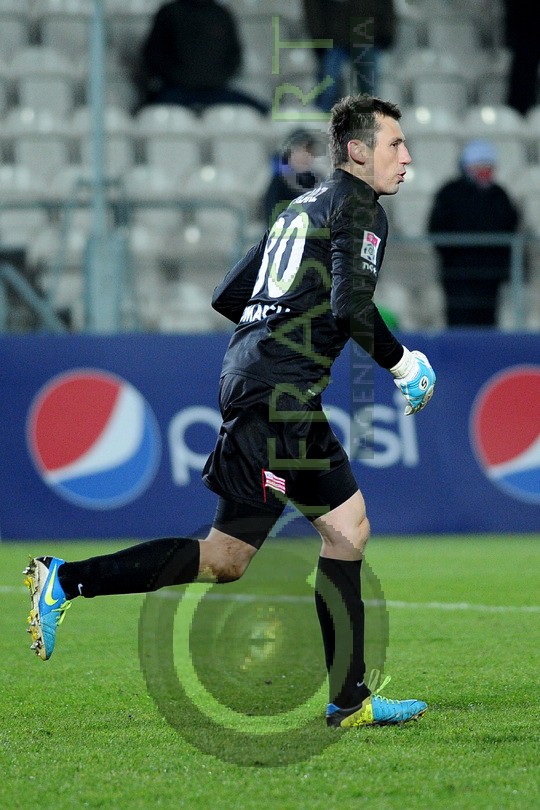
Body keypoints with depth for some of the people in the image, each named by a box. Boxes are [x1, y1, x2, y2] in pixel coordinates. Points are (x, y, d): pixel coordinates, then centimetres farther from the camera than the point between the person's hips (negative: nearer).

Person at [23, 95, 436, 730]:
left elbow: (227, 295, 22)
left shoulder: (303, 207, 23)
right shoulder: (357, 208, -5)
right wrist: (399, 362, -5)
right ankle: (65, 581, -9)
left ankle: (348, 700, 9)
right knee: (226, 558, -9)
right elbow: (351, 306, -20)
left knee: (348, 529, 10)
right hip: (279, 396, -10)